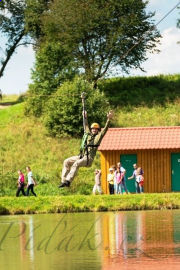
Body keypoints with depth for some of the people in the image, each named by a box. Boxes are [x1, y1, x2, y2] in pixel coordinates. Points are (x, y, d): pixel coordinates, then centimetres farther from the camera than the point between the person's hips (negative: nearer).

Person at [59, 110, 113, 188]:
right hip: (82, 156, 8)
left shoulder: (98, 137, 4)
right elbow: (86, 126, 38)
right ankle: (64, 180, -4)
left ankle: (68, 181, -43)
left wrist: (108, 119, -18)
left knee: (76, 164, -33)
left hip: (89, 158, -8)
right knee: (66, 162, 1)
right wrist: (85, 117, 49)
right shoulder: (89, 135, 22)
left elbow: (105, 129, -8)